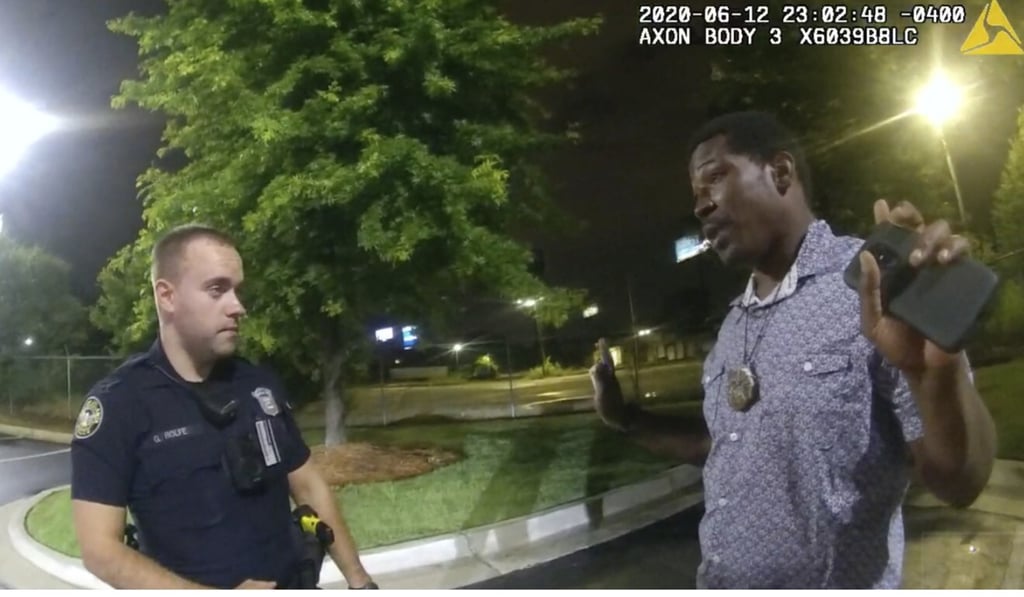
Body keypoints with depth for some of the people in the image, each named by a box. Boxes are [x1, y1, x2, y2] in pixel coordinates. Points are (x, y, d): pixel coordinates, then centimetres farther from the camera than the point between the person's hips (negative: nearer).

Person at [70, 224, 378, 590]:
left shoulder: (261, 384, -1)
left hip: (293, 584, 4)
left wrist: (358, 579, 2)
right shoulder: (116, 403, -13)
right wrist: (226, 592, -22)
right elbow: (100, 548, -15)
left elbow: (308, 487, 6)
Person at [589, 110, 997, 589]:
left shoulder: (877, 287, -17)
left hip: (838, 583, -6)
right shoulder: (735, 324, 4)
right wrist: (630, 420, 4)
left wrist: (938, 372, -36)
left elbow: (959, 484, -19)